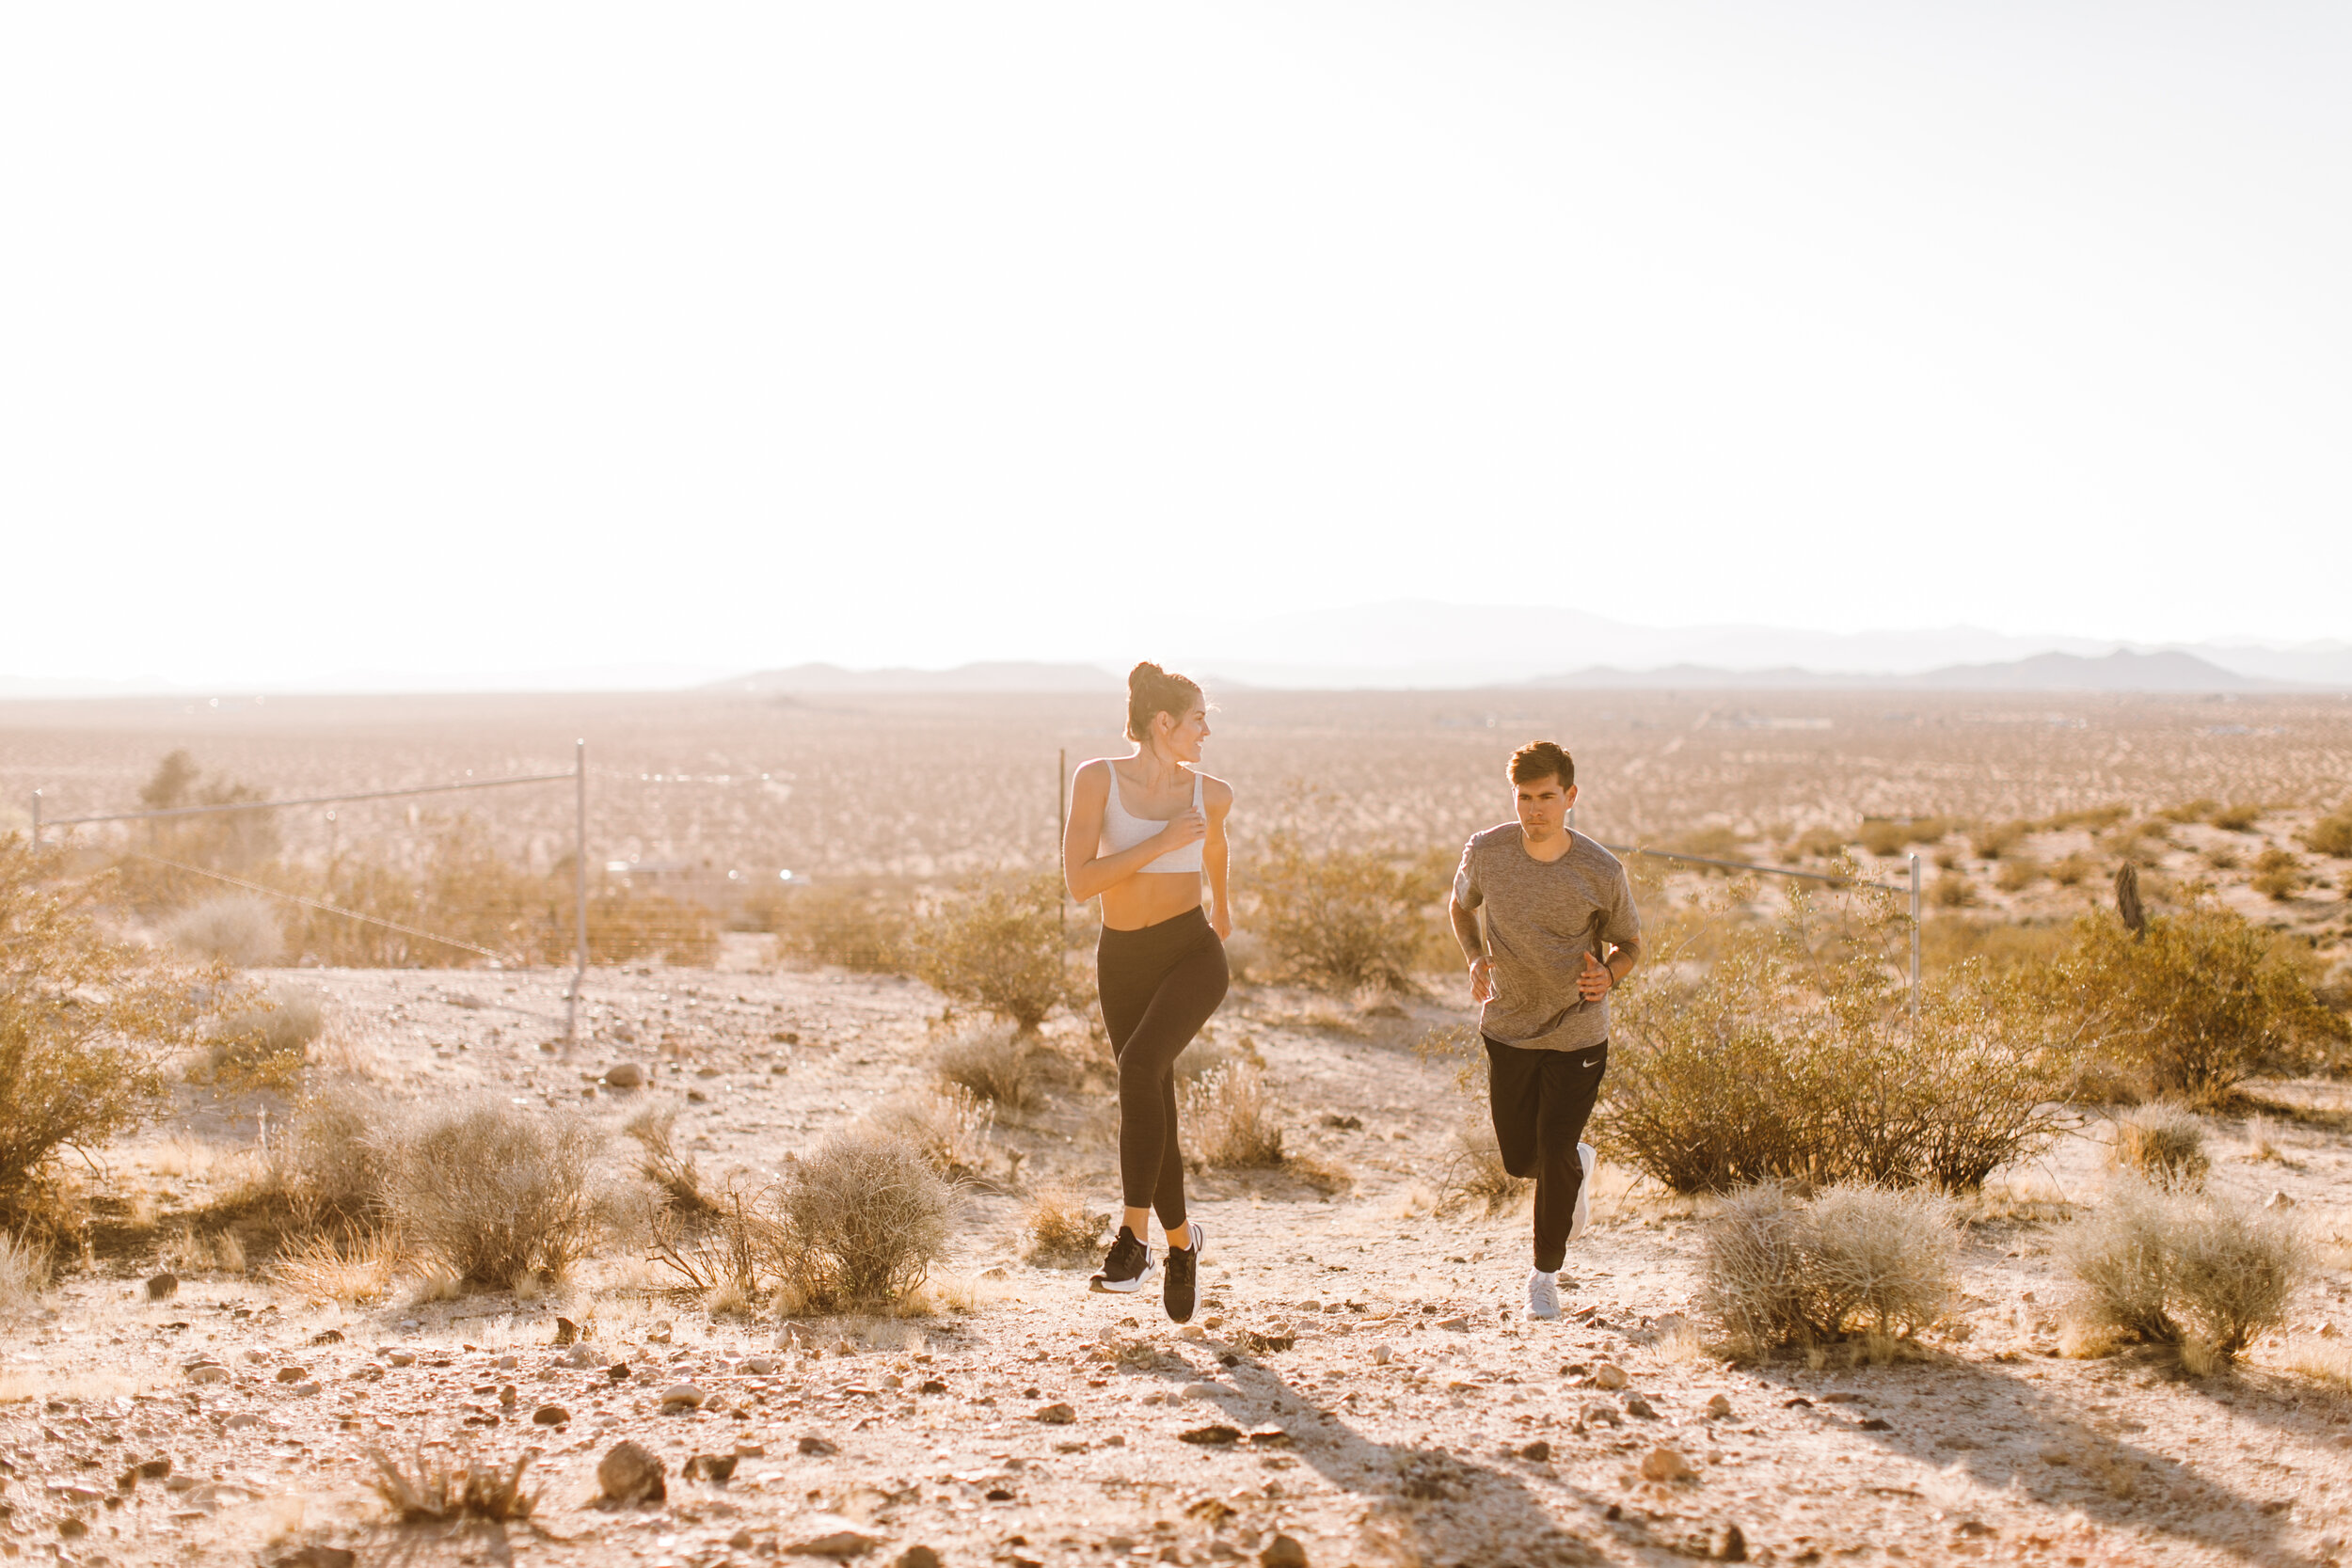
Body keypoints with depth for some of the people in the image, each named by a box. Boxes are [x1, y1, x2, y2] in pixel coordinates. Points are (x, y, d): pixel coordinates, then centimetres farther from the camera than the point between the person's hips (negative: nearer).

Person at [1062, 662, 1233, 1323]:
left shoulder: (1210, 793, 1)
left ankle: (1134, 1231, -26)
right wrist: (1160, 844, -20)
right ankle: (1181, 1237, 31)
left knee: (1139, 1067, -28)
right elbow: (1079, 882, -14)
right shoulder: (1097, 778, -7)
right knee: (1154, 1112, 8)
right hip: (1123, 963, 1)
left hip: (1191, 953, -1)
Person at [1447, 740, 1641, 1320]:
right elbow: (1461, 906, 11)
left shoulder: (1601, 871, -14)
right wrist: (1475, 958, -8)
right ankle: (1579, 1165, 46)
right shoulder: (1486, 851, -10)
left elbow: (1629, 943, 1)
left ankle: (1545, 1275, 15)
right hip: (1509, 1028, 2)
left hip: (1578, 1034, -2)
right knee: (1520, 1158, 9)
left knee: (1555, 1152, -8)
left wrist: (1609, 974, -22)